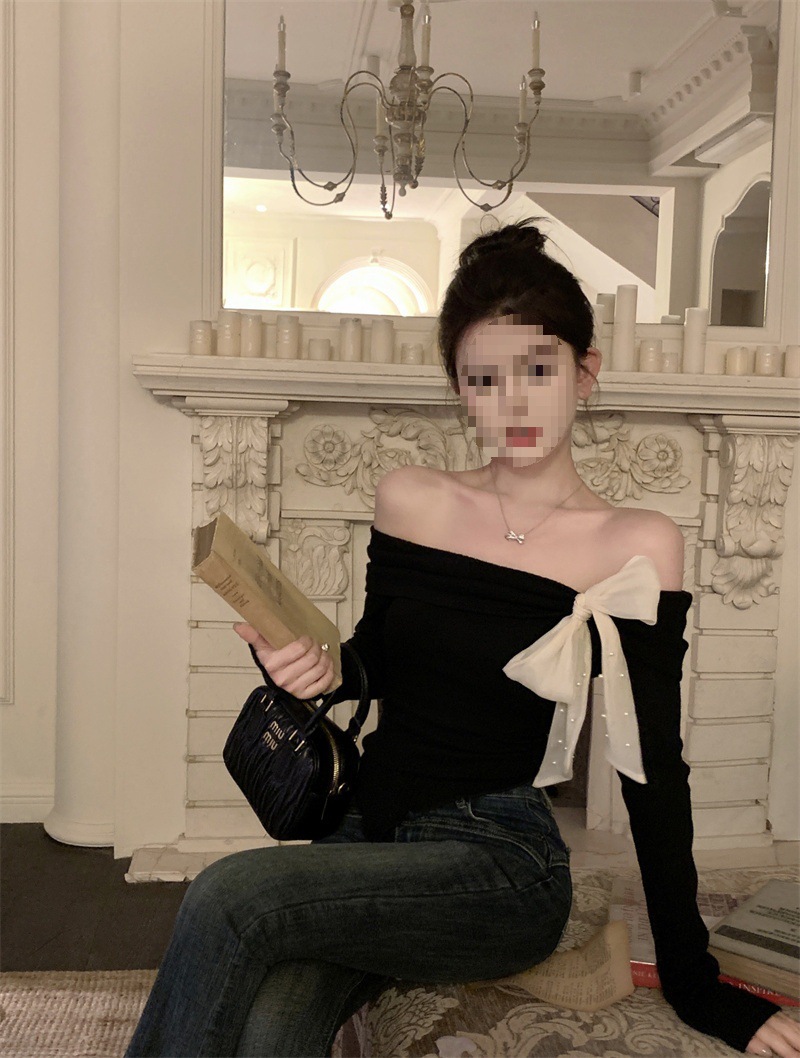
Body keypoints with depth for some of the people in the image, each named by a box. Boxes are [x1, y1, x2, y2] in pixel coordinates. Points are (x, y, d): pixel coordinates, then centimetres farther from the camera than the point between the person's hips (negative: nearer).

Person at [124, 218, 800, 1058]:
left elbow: (652, 768, -5)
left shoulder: (637, 546, -7)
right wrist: (320, 668, -8)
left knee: (231, 895, -25)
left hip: (502, 862, -3)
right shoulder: (410, 499, 2)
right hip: (370, 832, 3)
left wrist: (691, 982, -2)